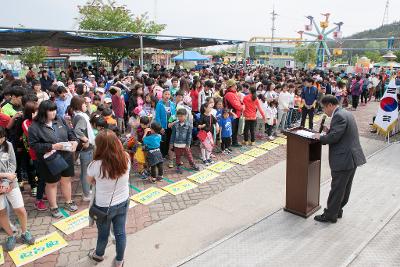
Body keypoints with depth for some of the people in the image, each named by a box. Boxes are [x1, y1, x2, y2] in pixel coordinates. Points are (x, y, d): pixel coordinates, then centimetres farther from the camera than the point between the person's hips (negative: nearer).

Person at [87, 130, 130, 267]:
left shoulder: (96, 165, -28)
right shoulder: (126, 159, -18)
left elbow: (90, 181, -6)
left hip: (104, 206, -2)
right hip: (123, 202, 3)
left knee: (103, 234, 23)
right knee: (120, 233, 19)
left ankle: (99, 255, 52)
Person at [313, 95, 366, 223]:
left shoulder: (339, 116, -18)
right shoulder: (347, 113, 14)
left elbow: (334, 137, -24)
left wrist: (320, 137, -8)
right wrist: (328, 130, 7)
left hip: (344, 159, -10)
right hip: (352, 157, 10)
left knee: (336, 188, 2)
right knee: (344, 187, 20)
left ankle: (330, 215, 14)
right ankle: (337, 210, 34)